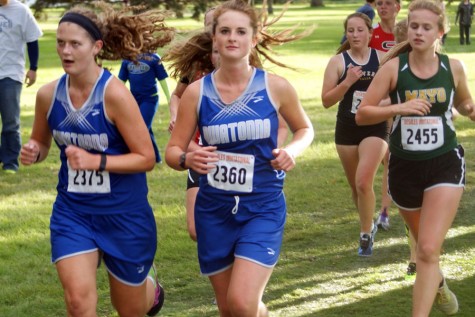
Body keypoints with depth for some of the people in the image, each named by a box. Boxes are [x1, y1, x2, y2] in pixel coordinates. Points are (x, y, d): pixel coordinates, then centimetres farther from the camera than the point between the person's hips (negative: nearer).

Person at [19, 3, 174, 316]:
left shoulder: (114, 94, -20)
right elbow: (41, 143, 12)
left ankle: (150, 284, 51)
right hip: (72, 211, 3)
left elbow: (146, 158, -16)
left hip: (124, 213, -3)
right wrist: (33, 152, -11)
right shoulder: (48, 95, -6)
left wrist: (96, 161, -29)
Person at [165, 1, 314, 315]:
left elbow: (305, 129, 12)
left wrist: (292, 150, -10)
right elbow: (173, 151, 1)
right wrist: (187, 159, -23)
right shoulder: (197, 92, -4)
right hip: (214, 210, 2)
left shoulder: (276, 87, -6)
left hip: (263, 208, -2)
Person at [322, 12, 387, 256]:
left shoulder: (382, 59, -2)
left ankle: (365, 235, -2)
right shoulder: (338, 61, -3)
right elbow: (326, 101, -7)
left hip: (375, 128, -2)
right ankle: (368, 225, 39)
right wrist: (347, 83, -21)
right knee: (356, 187, 14)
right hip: (346, 129, 2)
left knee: (364, 182, -18)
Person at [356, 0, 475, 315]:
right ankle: (438, 283, 54)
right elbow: (362, 114, -11)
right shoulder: (393, 68, -8)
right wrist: (399, 107, -26)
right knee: (424, 244, 22)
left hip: (445, 165, -1)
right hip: (405, 167, 1)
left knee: (428, 250, -14)